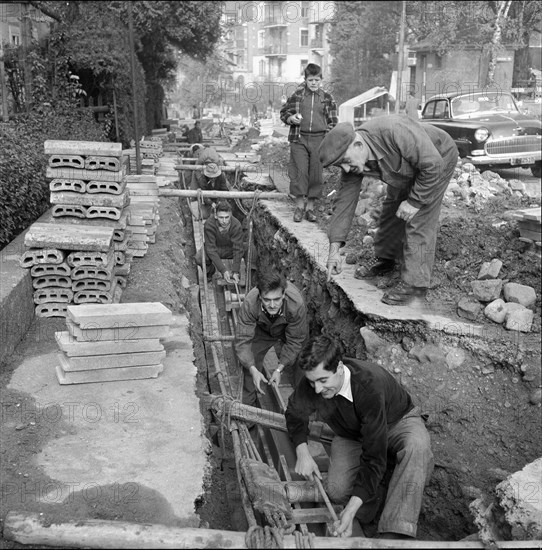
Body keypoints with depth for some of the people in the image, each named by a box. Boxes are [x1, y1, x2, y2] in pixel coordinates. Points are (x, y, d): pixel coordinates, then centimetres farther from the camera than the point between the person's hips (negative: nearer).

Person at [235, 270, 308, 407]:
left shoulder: (297, 304, -42)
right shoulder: (250, 303, -40)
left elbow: (294, 341, -28)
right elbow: (243, 340, -34)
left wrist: (280, 369, -34)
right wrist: (253, 369, -47)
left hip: (289, 331, 0)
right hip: (260, 331, 1)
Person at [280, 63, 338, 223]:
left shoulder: (327, 98, 9)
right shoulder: (296, 95, 6)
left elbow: (333, 121, 11)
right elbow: (283, 113, 12)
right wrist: (291, 118, -9)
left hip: (319, 140, 1)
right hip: (299, 139, -1)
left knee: (316, 174, 2)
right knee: (299, 172, -4)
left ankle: (310, 207, 12)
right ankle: (299, 205, 7)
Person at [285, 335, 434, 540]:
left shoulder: (370, 385, -40)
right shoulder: (311, 383, -23)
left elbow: (374, 455, -39)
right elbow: (295, 413, 1)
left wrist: (350, 511, -43)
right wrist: (302, 452, -17)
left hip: (397, 421, -4)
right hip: (351, 434, 4)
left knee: (416, 448, -40)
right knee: (336, 491, -23)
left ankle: (393, 535, -37)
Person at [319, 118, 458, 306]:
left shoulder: (394, 131, -42)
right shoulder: (352, 159, -19)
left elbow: (433, 164, -36)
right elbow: (345, 200, -17)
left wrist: (415, 201, -27)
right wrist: (334, 249, -21)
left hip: (437, 161, -7)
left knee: (419, 221, -13)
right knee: (391, 211, 13)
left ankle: (415, 284, -6)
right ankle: (384, 260, 34)